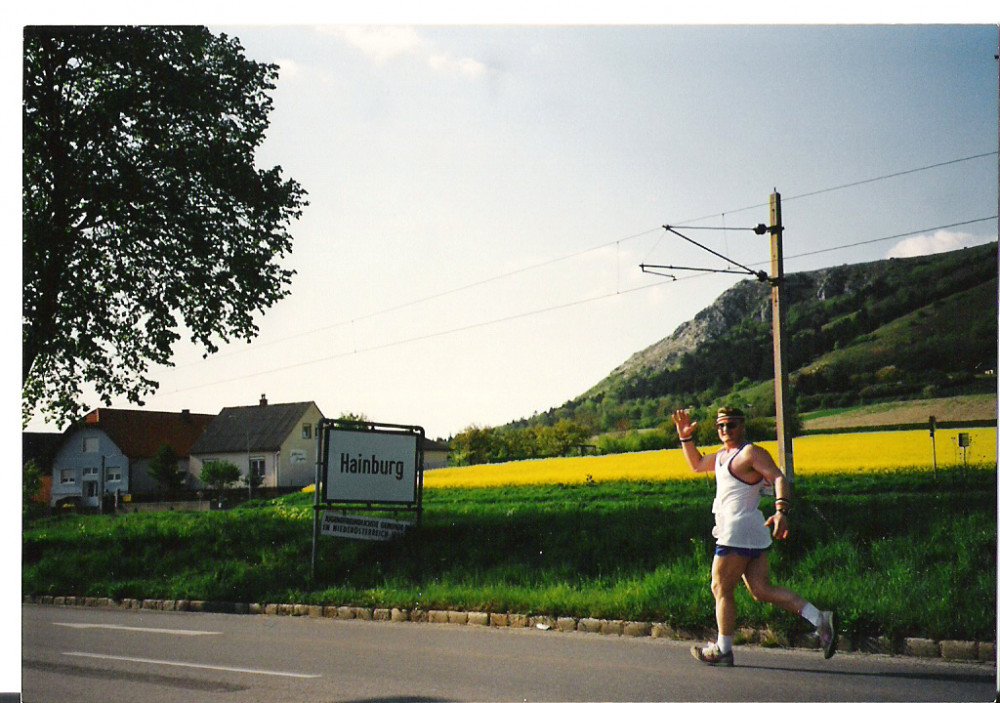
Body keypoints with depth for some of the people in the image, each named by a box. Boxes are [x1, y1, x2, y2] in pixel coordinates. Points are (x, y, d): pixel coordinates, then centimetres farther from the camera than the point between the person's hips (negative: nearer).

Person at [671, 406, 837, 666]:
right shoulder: (723, 454, 20)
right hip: (753, 535, 9)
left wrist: (781, 511, -35)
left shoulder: (751, 452, -9)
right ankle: (819, 619, 0)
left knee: (721, 588, 2)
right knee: (762, 590, 6)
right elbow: (697, 464, 35)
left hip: (738, 533, -9)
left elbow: (780, 479, -19)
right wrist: (686, 437, 21)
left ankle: (722, 650, 12)